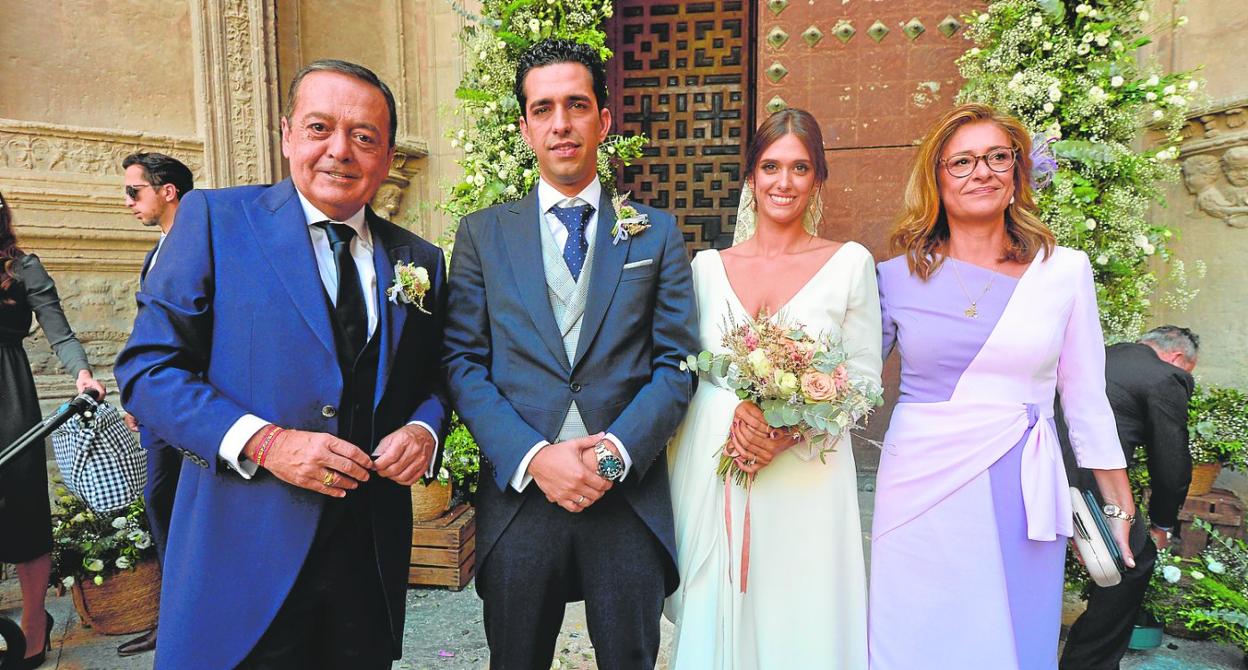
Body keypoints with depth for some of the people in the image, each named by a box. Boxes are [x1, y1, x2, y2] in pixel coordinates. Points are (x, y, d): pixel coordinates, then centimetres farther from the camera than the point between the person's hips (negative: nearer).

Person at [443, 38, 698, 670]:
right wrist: (533, 457, -14)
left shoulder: (656, 233, 4)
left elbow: (676, 364, 0)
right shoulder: (482, 233, 5)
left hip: (631, 496, 0)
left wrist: (616, 451, -14)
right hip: (518, 494, 1)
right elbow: (463, 362, -1)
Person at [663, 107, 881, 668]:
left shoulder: (851, 263, 0)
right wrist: (740, 410, -13)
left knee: (800, 618, 7)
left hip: (807, 477, -1)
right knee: (713, 616, 10)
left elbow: (864, 375, 1)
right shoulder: (707, 266, 5)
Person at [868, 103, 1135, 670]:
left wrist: (1120, 506, 10)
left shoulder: (1065, 271, 0)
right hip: (919, 488, 0)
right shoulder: (898, 276, -1)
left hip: (1020, 492, 1)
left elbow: (1086, 397, 6)